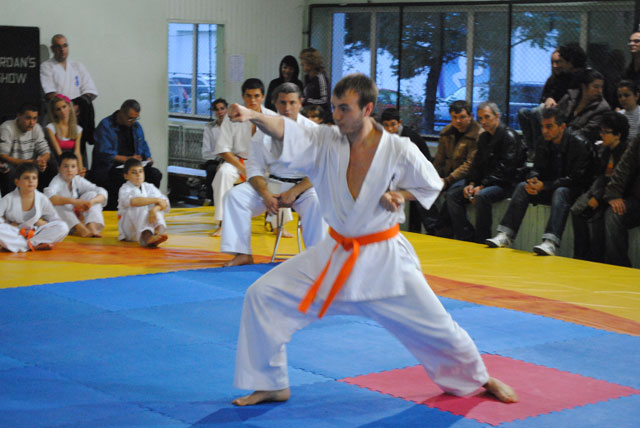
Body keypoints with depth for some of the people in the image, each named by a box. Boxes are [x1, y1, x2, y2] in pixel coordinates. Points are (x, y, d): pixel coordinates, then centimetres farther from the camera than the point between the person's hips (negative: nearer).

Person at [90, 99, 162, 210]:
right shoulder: (105, 125, -6)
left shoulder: (136, 126, 17)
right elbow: (104, 153, -15)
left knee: (155, 174, -20)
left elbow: (143, 145, 25)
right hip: (109, 167, -6)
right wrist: (127, 159, -21)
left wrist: (148, 158, 2)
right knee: (121, 177, -39)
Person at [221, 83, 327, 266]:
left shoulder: (311, 130, -8)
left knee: (316, 204, -36)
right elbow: (255, 168, 3)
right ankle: (243, 254, -10)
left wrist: (294, 193, -18)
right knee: (235, 196, -17)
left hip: (303, 186, -3)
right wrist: (266, 194, -15)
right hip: (272, 184, 3)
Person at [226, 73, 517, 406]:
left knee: (435, 327, 2)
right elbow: (287, 132, -28)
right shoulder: (326, 141, -9)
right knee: (262, 295, -6)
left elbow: (431, 184, 3)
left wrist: (399, 195, -16)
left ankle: (480, 379, 34)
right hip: (334, 256, 3)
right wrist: (253, 115, -47)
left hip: (383, 260, -3)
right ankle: (271, 385, 10)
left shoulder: (398, 151, -14)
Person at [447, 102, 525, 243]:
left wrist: (482, 187, -18)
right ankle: (467, 238, -11)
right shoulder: (484, 137, 17)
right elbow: (477, 164, 18)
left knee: (481, 197, -36)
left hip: (505, 184, -9)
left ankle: (482, 241, -27)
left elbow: (505, 169, -17)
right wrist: (471, 184, -2)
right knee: (453, 197, -5)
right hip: (485, 183, 9)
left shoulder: (509, 136, -9)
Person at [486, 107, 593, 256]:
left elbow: (576, 178, -19)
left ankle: (550, 242, -53)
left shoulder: (579, 144, -15)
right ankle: (505, 235, -23)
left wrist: (544, 185, -24)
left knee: (560, 192, -37)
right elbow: (537, 169, 9)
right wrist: (532, 181, -18)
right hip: (549, 189, 6)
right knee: (522, 187, -16)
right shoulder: (543, 144, 4)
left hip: (574, 190, -6)